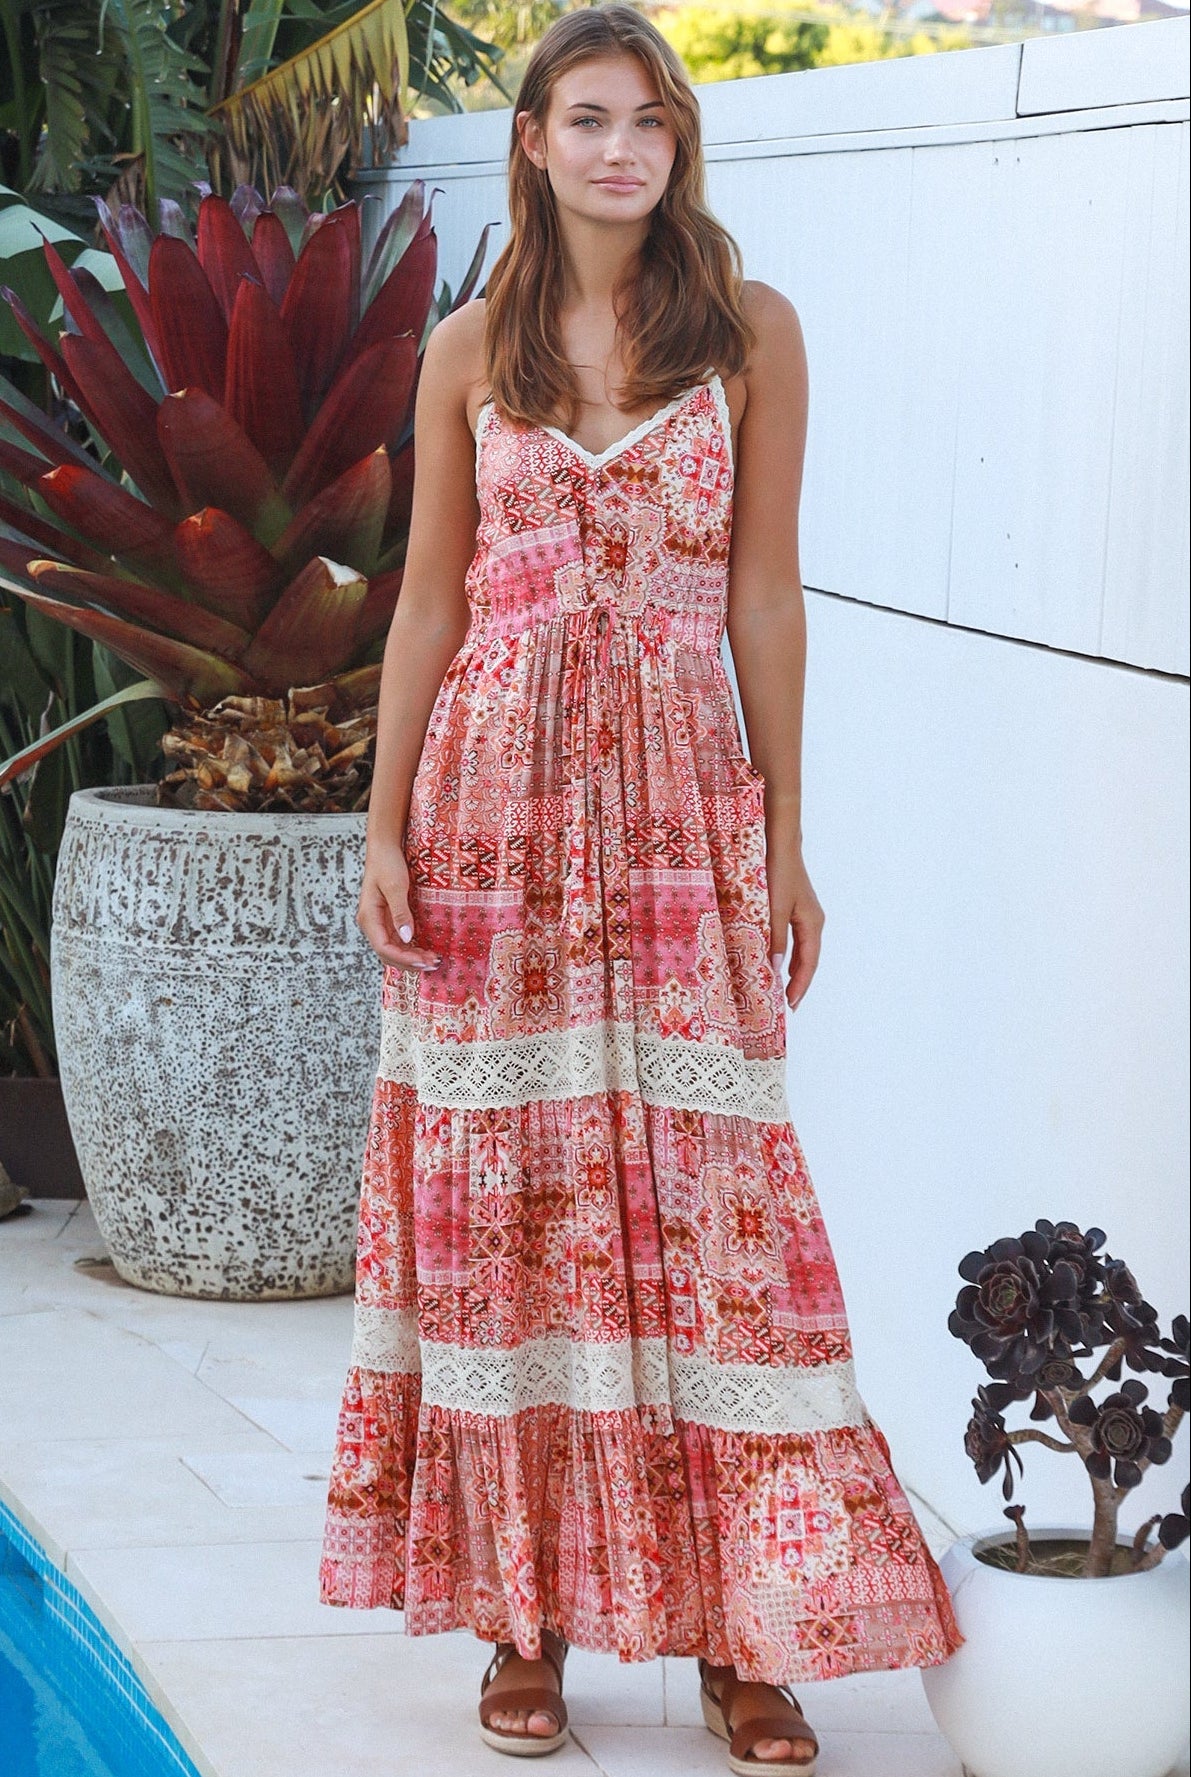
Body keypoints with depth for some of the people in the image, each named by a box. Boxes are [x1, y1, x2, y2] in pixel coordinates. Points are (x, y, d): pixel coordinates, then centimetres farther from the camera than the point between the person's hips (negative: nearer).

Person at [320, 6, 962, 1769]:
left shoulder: (751, 332, 4)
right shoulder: (472, 350, 8)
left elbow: (765, 593, 3)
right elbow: (432, 594, 9)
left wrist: (786, 839, 1)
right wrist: (385, 826, 3)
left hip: (681, 798, -1)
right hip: (497, 792, 2)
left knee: (699, 1186, -3)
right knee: (505, 1187, 3)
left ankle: (745, 1633, 6)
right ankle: (526, 1614, 13)